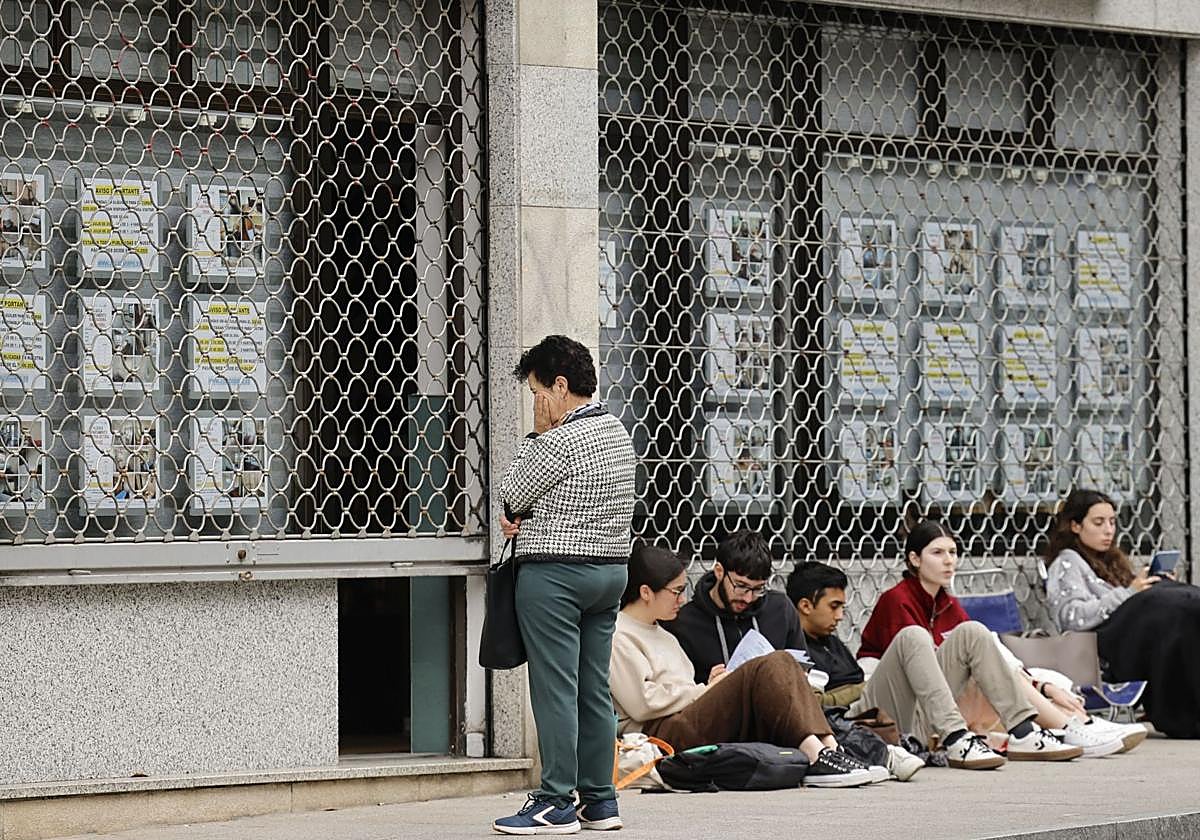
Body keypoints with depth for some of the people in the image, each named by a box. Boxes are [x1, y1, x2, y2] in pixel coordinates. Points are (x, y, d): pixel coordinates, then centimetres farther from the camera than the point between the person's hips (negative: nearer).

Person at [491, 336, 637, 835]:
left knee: (555, 689, -6)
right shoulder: (617, 432, 12)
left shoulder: (558, 442, -17)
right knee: (594, 688, 10)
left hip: (555, 573, -9)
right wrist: (523, 515, 3)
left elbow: (510, 495, -4)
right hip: (611, 568, 9)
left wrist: (534, 436, 2)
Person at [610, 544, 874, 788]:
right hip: (660, 733, -9)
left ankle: (827, 746, -28)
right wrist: (704, 691, -4)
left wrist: (710, 687, 6)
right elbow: (641, 703, -12)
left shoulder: (662, 636, 31)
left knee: (781, 662, -10)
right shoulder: (617, 637, 0)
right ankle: (814, 755, -36)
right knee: (764, 670, -24)